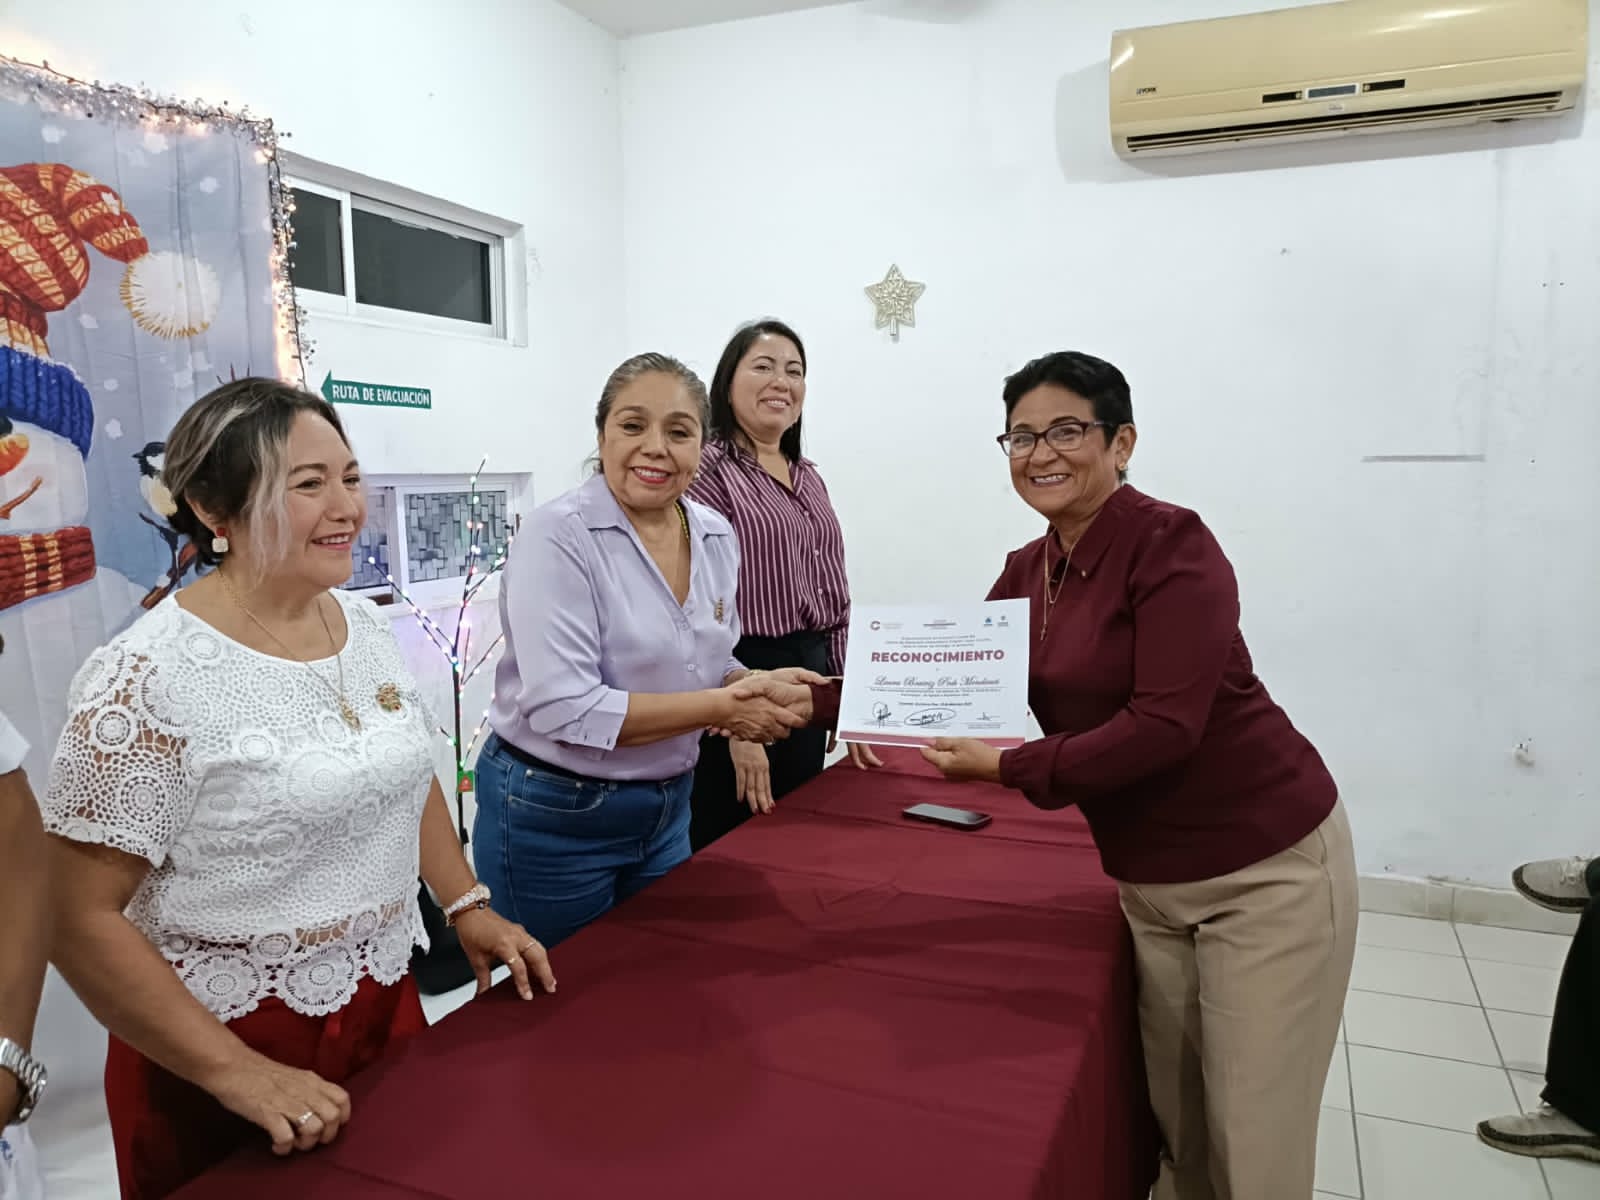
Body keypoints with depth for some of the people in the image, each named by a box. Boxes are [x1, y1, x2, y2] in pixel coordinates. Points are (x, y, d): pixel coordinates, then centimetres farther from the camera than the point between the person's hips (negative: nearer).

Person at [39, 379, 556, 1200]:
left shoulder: (364, 624, -2)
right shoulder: (145, 679, -21)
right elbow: (85, 922, -17)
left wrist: (469, 907, 4)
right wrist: (235, 1072, -19)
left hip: (385, 1009, 6)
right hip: (220, 1057, -6)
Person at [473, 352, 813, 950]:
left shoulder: (717, 537, 0)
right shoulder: (558, 536, -20)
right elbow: (562, 708, -27)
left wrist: (761, 683, -9)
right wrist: (721, 708, -24)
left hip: (666, 807, 7)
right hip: (555, 816, -6)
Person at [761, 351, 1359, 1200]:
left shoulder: (1171, 544, -17)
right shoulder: (1027, 572, 5)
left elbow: (1165, 725, -25)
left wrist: (1009, 768, -23)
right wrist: (817, 701, 0)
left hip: (1267, 867, -6)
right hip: (1149, 880, 7)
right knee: (1172, 1120, 16)